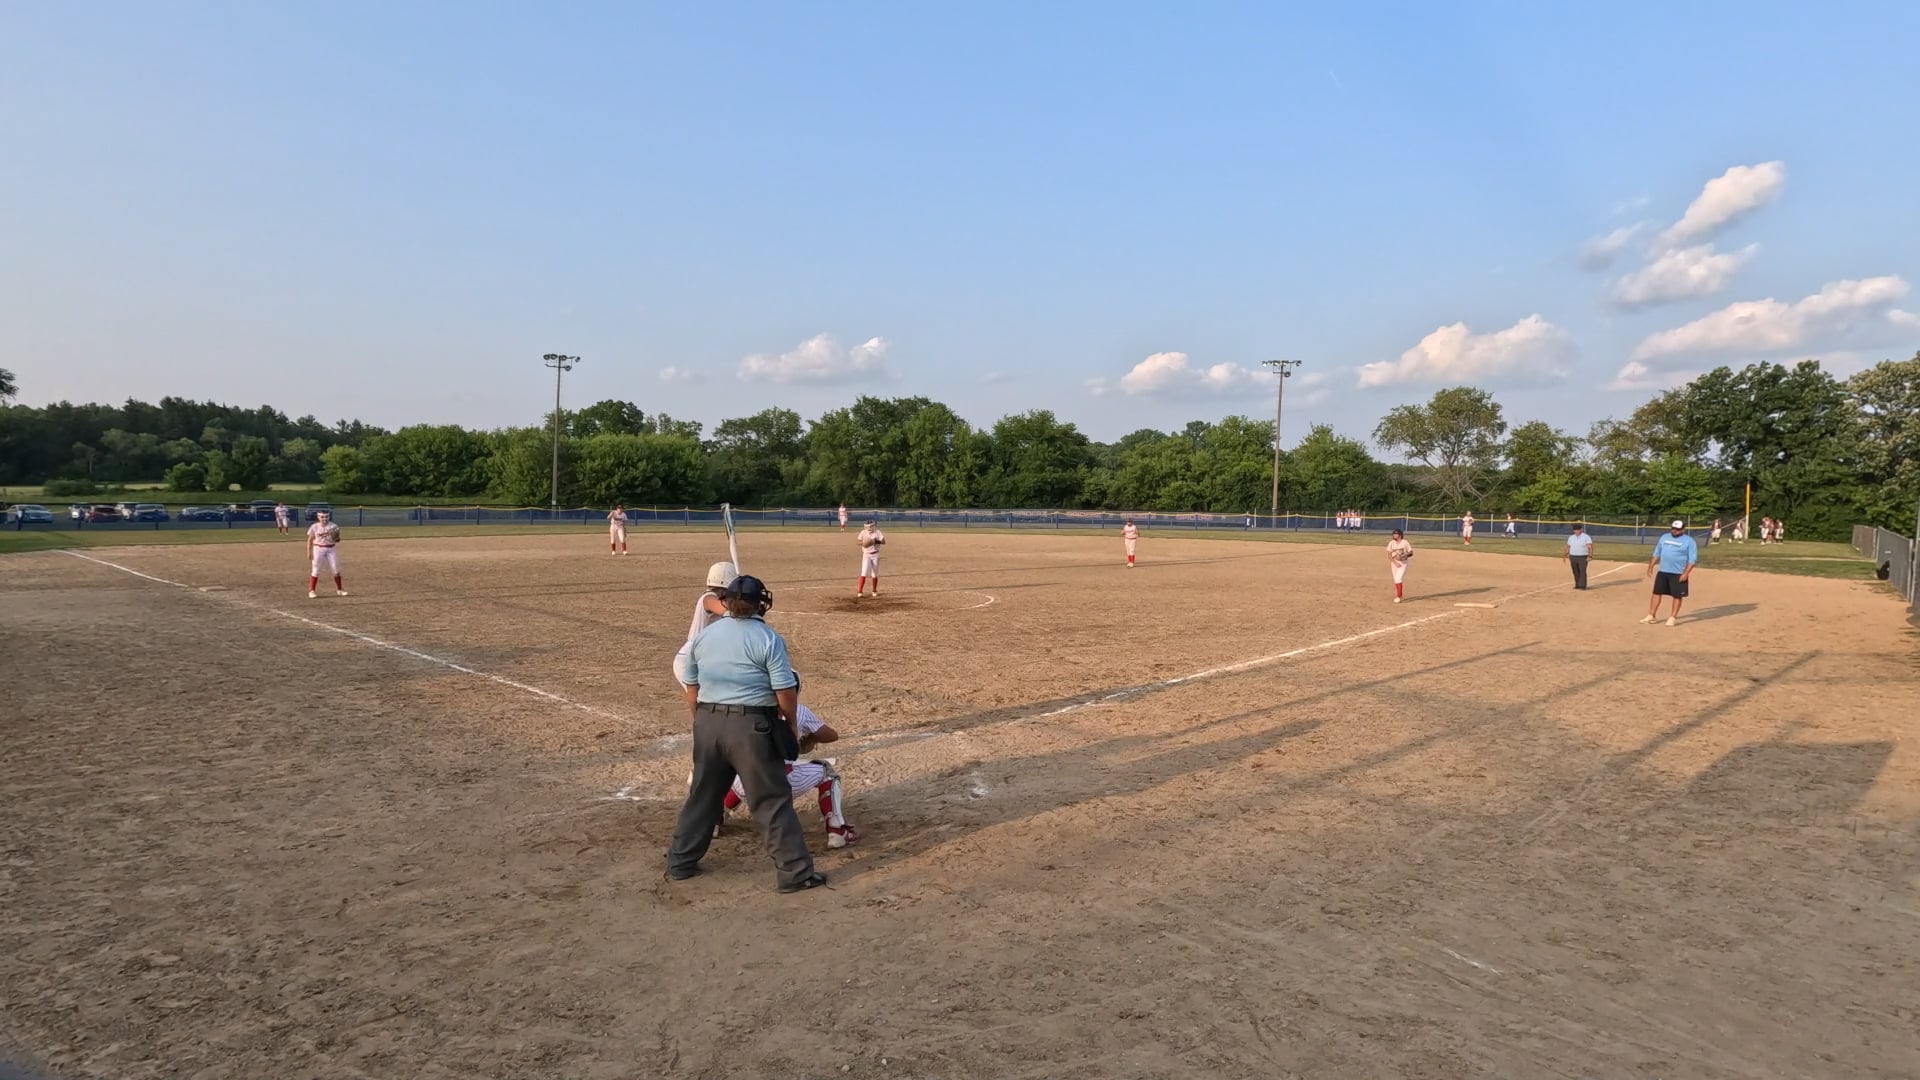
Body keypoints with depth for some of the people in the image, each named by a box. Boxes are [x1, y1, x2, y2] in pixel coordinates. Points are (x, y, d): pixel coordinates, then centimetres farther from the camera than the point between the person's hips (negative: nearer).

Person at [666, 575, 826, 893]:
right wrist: (791, 725, 4)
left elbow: (692, 689, 12)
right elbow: (786, 692, -12)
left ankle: (680, 862, 32)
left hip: (708, 723, 5)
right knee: (772, 801, 2)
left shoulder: (704, 635, 7)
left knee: (702, 794, 21)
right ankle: (795, 872, 6)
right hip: (752, 726, -5)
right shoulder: (767, 638, -10)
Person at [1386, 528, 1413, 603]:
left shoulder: (1405, 543, -5)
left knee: (1398, 579, -15)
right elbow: (1389, 555, -4)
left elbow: (1411, 553, 0)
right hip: (1394, 563, 3)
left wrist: (1405, 555, -20)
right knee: (1395, 579, 9)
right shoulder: (1391, 543, 0)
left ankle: (1398, 597, -16)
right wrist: (1395, 563, -16)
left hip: (1403, 563, -3)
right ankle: (1398, 595, 24)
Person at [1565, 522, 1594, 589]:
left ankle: (1582, 586, -9)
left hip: (1583, 557, -5)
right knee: (1576, 572, 7)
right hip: (1573, 557, 5)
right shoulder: (1571, 537, 9)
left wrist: (1590, 556, -27)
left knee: (1582, 571, -10)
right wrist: (1566, 556, 11)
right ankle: (1577, 585, 15)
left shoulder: (1586, 537, -7)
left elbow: (1590, 547, -16)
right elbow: (1568, 547, 16)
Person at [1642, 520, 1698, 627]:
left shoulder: (1689, 541, -6)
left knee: (1677, 595, 2)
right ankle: (1651, 615, 12)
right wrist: (1651, 567, 10)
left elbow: (1692, 559, -10)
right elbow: (1656, 554, 16)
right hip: (1662, 571, 5)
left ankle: (1672, 617, 10)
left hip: (1678, 574, -5)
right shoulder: (1664, 537, 10)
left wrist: (1685, 573, -18)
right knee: (1657, 592, 6)